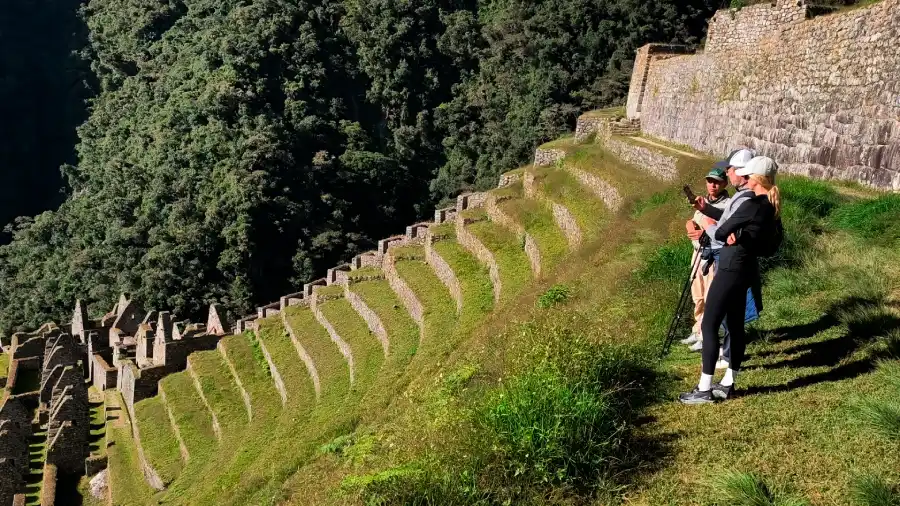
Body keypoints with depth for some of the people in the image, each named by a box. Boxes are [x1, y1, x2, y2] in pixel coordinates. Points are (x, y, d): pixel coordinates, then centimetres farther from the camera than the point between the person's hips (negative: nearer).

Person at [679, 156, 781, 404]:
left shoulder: (752, 205, -19)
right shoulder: (770, 207, 10)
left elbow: (720, 233, -15)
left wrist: (707, 225, 6)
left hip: (732, 269, -10)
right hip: (746, 269, 10)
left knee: (709, 325, -5)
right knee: (735, 325, 14)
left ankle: (704, 389, -3)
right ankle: (728, 384, 23)